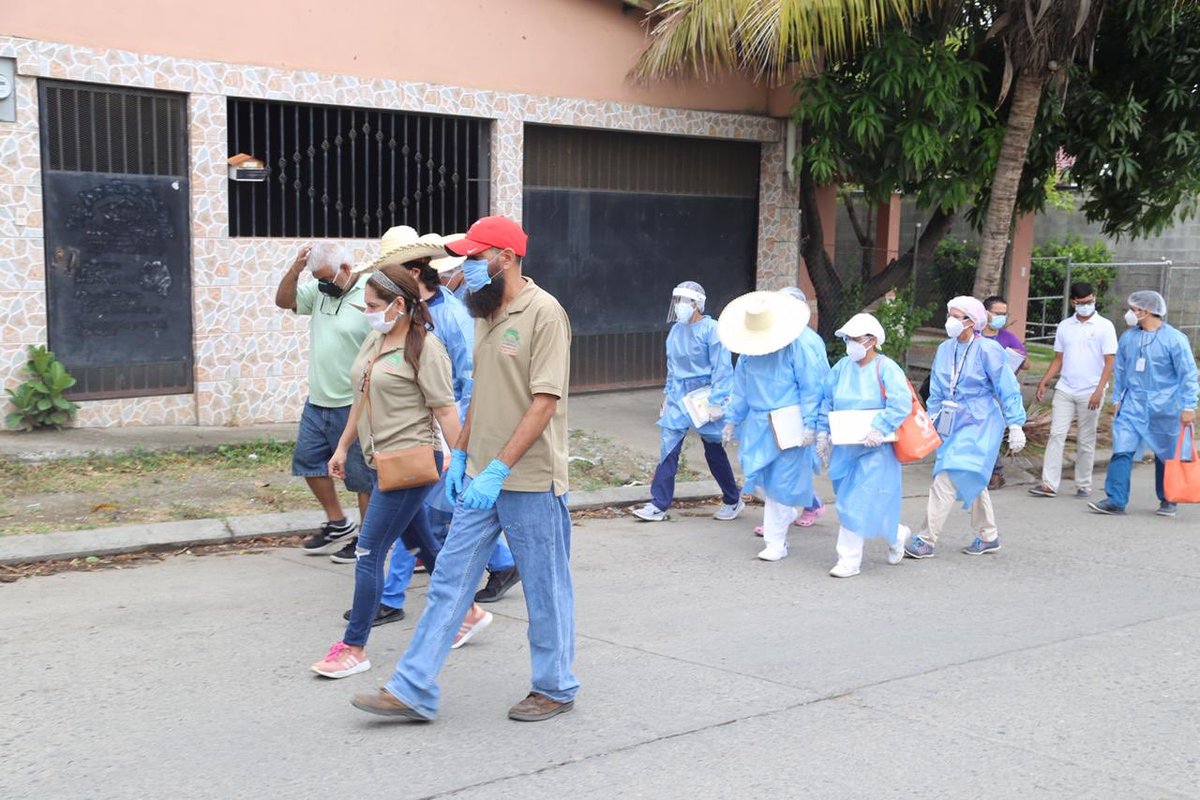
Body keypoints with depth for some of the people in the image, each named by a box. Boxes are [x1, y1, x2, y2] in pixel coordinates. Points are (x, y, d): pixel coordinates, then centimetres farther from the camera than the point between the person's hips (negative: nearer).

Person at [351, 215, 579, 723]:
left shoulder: (543, 313, -15)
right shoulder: (487, 313, 11)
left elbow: (545, 401, -20)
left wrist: (499, 468, -24)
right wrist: (460, 455, 16)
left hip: (531, 480, -8)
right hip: (482, 477, 8)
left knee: (545, 590, 7)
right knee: (448, 580, 8)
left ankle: (555, 688, 25)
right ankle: (413, 691, 14)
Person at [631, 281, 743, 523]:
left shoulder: (711, 329, -13)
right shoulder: (676, 330, 7)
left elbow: (722, 368, -14)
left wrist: (716, 402, -16)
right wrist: (668, 394, 17)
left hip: (703, 396, -6)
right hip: (679, 395, 6)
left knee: (714, 450, 7)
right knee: (668, 447, -3)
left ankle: (733, 500, 26)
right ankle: (658, 505, 0)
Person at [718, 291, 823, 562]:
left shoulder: (793, 347, -12)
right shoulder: (747, 352, 4)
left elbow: (810, 387, -10)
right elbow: (741, 387, 15)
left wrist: (809, 424, -11)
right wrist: (732, 419, 14)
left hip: (788, 425, -6)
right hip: (758, 424, 6)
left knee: (782, 481, 0)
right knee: (759, 476, 8)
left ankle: (776, 542, 10)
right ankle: (785, 514, 38)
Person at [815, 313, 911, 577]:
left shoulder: (886, 368, -10)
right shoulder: (842, 367, 8)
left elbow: (901, 404, -21)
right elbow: (826, 400, 13)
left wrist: (880, 429, -30)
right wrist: (823, 431, 4)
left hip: (874, 449, -6)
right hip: (845, 447, 7)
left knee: (858, 503, -6)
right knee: (848, 501, 13)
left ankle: (849, 560, 4)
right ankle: (895, 537, 36)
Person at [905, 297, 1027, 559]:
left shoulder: (987, 350, -11)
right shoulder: (945, 349, 7)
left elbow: (1008, 390, -9)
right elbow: (936, 391, 16)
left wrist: (1015, 426, -10)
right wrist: (933, 419, 13)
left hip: (979, 423, -7)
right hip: (952, 422, 7)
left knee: (947, 477, -13)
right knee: (971, 480, 14)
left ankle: (926, 540, -10)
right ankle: (989, 536, 29)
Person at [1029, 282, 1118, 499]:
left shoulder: (1105, 326, -2)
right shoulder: (1064, 326, 9)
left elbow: (1110, 362, -5)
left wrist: (1098, 391, -14)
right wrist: (1044, 382, 2)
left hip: (1090, 393, -3)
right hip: (1064, 390, 3)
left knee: (1085, 441, 5)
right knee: (1056, 435, -5)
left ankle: (1083, 486, 15)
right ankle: (1049, 484, -7)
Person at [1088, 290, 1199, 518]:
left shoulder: (1174, 339, -8)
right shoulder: (1128, 337, 6)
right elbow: (1120, 370, 16)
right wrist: (1117, 399, 15)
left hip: (1164, 406, -3)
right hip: (1133, 404, 3)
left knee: (1166, 456, 9)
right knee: (1122, 451, -9)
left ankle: (1168, 500, 25)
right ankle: (1115, 500, -10)